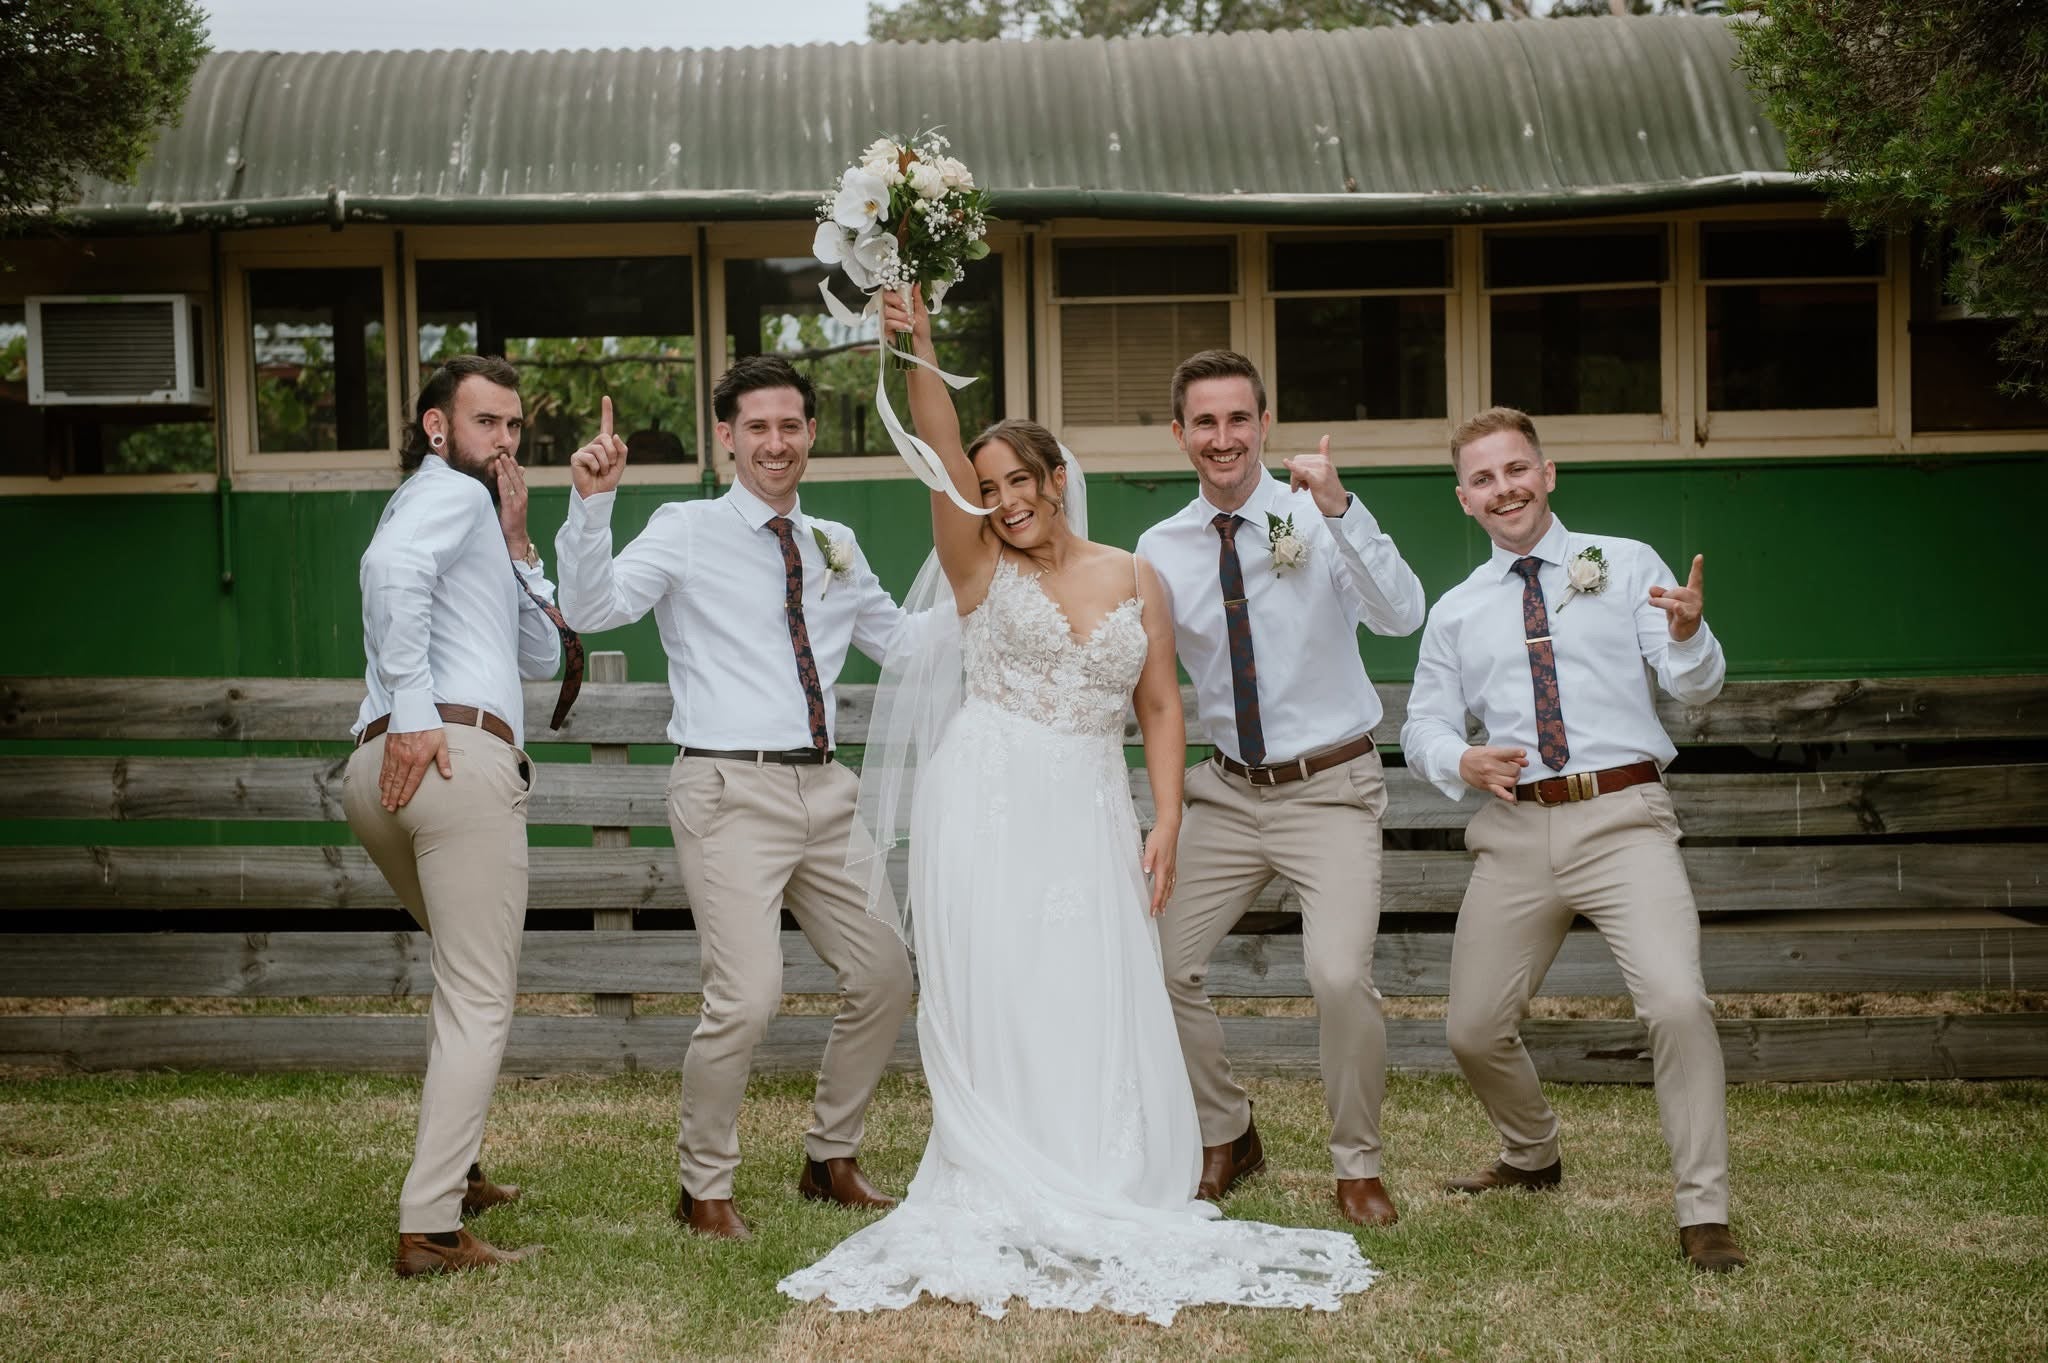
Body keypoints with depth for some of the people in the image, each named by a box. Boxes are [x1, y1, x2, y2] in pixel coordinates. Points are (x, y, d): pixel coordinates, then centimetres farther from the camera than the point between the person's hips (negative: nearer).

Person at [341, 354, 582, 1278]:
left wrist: (518, 547, 18)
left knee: (474, 980, 26)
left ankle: (452, 1172, 30)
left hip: (381, 777, 10)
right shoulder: (449, 492, 3)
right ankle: (430, 1228, -13)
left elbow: (542, 657, 27)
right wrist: (412, 710, -23)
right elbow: (392, 568, -22)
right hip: (458, 754, -10)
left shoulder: (471, 514, 32)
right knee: (479, 1004, -9)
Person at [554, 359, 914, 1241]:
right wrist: (591, 504, -27)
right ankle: (704, 1187, 6)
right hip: (731, 790, -6)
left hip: (823, 788, 6)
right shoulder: (687, 532, 0)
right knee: (747, 997, -17)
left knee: (885, 978, 11)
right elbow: (591, 608, -14)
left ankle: (831, 1159, 32)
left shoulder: (835, 547, 16)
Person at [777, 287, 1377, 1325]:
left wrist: (1166, 821, -2)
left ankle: (1099, 1214, 11)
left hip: (1090, 820, 2)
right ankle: (1000, 1213, 6)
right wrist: (918, 352, -26)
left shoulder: (1132, 577, 10)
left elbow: (1160, 705, 8)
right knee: (993, 1013, -1)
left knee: (1097, 1016, 1)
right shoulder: (979, 564, 4)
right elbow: (944, 453, -12)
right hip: (988, 810, -2)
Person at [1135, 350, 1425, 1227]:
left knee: (1340, 977, -19)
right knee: (1160, 965, 1)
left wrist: (1339, 510, -36)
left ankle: (1357, 1166, 5)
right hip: (1229, 792, 4)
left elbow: (1400, 616, -25)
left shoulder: (1322, 521, -9)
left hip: (1331, 791, -4)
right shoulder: (1161, 550, 2)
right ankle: (1224, 1139, 26)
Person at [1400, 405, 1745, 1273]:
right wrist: (1462, 763, -9)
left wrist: (1688, 636, -24)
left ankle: (1704, 1215, -10)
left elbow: (1697, 690, -1)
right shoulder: (1455, 613, 15)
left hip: (1623, 820, -3)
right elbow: (1423, 727, 14)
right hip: (1516, 830, 4)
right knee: (1475, 1031, 9)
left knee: (1678, 1003, -22)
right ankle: (1532, 1158, 39)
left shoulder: (1627, 566, 7)